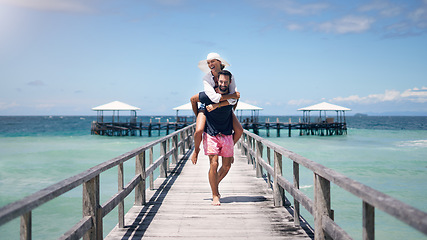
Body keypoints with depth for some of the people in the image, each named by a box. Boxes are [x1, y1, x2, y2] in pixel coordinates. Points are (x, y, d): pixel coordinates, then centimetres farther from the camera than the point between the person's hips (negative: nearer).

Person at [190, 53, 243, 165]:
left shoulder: (229, 76, -19)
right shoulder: (206, 78, -24)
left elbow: (233, 100, -26)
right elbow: (214, 97, -38)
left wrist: (217, 105, -36)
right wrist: (233, 95, -30)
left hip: (224, 106, 3)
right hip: (206, 106, -2)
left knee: (239, 130, -9)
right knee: (199, 131, -25)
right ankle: (196, 149, 9)